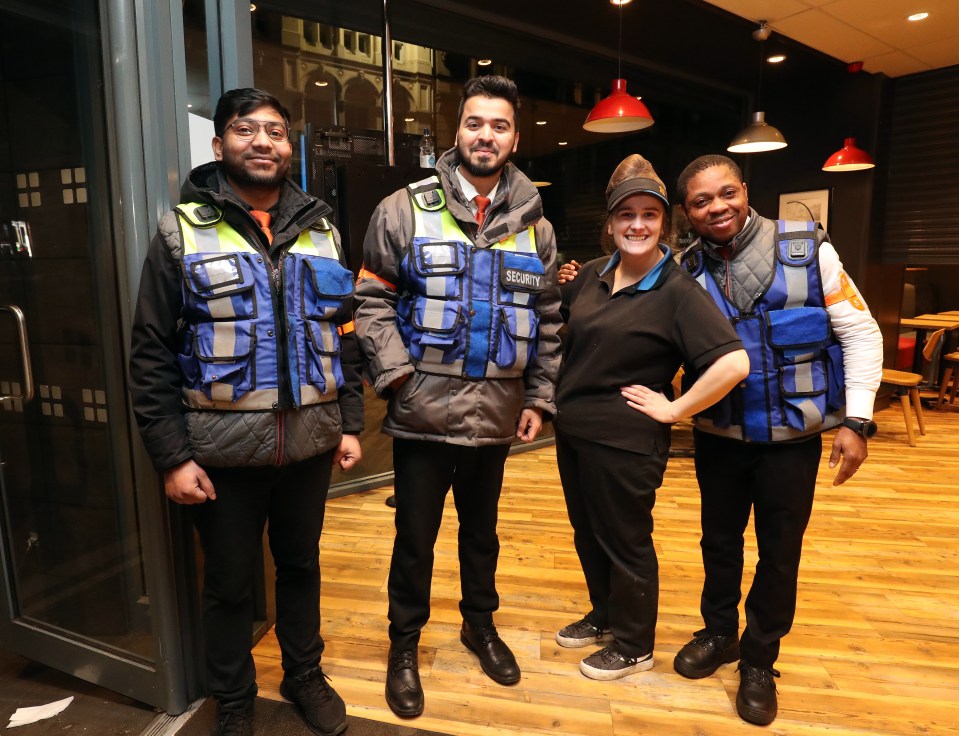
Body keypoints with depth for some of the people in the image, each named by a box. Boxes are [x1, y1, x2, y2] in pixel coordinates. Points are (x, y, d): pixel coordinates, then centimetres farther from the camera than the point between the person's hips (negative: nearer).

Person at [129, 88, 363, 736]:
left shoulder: (320, 229, 7)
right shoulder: (182, 232, -3)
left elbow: (345, 334, 10)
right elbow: (152, 355, -5)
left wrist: (351, 423, 6)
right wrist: (172, 456, -9)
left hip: (310, 442, 3)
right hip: (221, 450, -2)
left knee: (301, 564, 19)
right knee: (230, 582, 14)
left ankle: (304, 675, 43)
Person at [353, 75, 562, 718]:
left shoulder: (534, 224, 7)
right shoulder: (405, 209, -3)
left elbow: (548, 318, 10)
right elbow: (373, 300, -2)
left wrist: (540, 398, 6)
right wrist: (396, 371, -14)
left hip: (497, 414, 3)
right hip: (424, 411, -2)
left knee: (482, 529, 21)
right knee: (415, 537, 11)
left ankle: (480, 624, 44)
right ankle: (404, 645, 34)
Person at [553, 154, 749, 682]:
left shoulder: (678, 292, -17)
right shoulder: (594, 274, 3)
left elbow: (735, 363, -26)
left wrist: (673, 410, -19)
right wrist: (563, 391, 12)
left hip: (625, 442, -7)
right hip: (573, 431, 7)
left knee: (625, 543, 11)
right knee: (587, 533, 22)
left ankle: (633, 646, 35)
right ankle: (604, 616, 46)